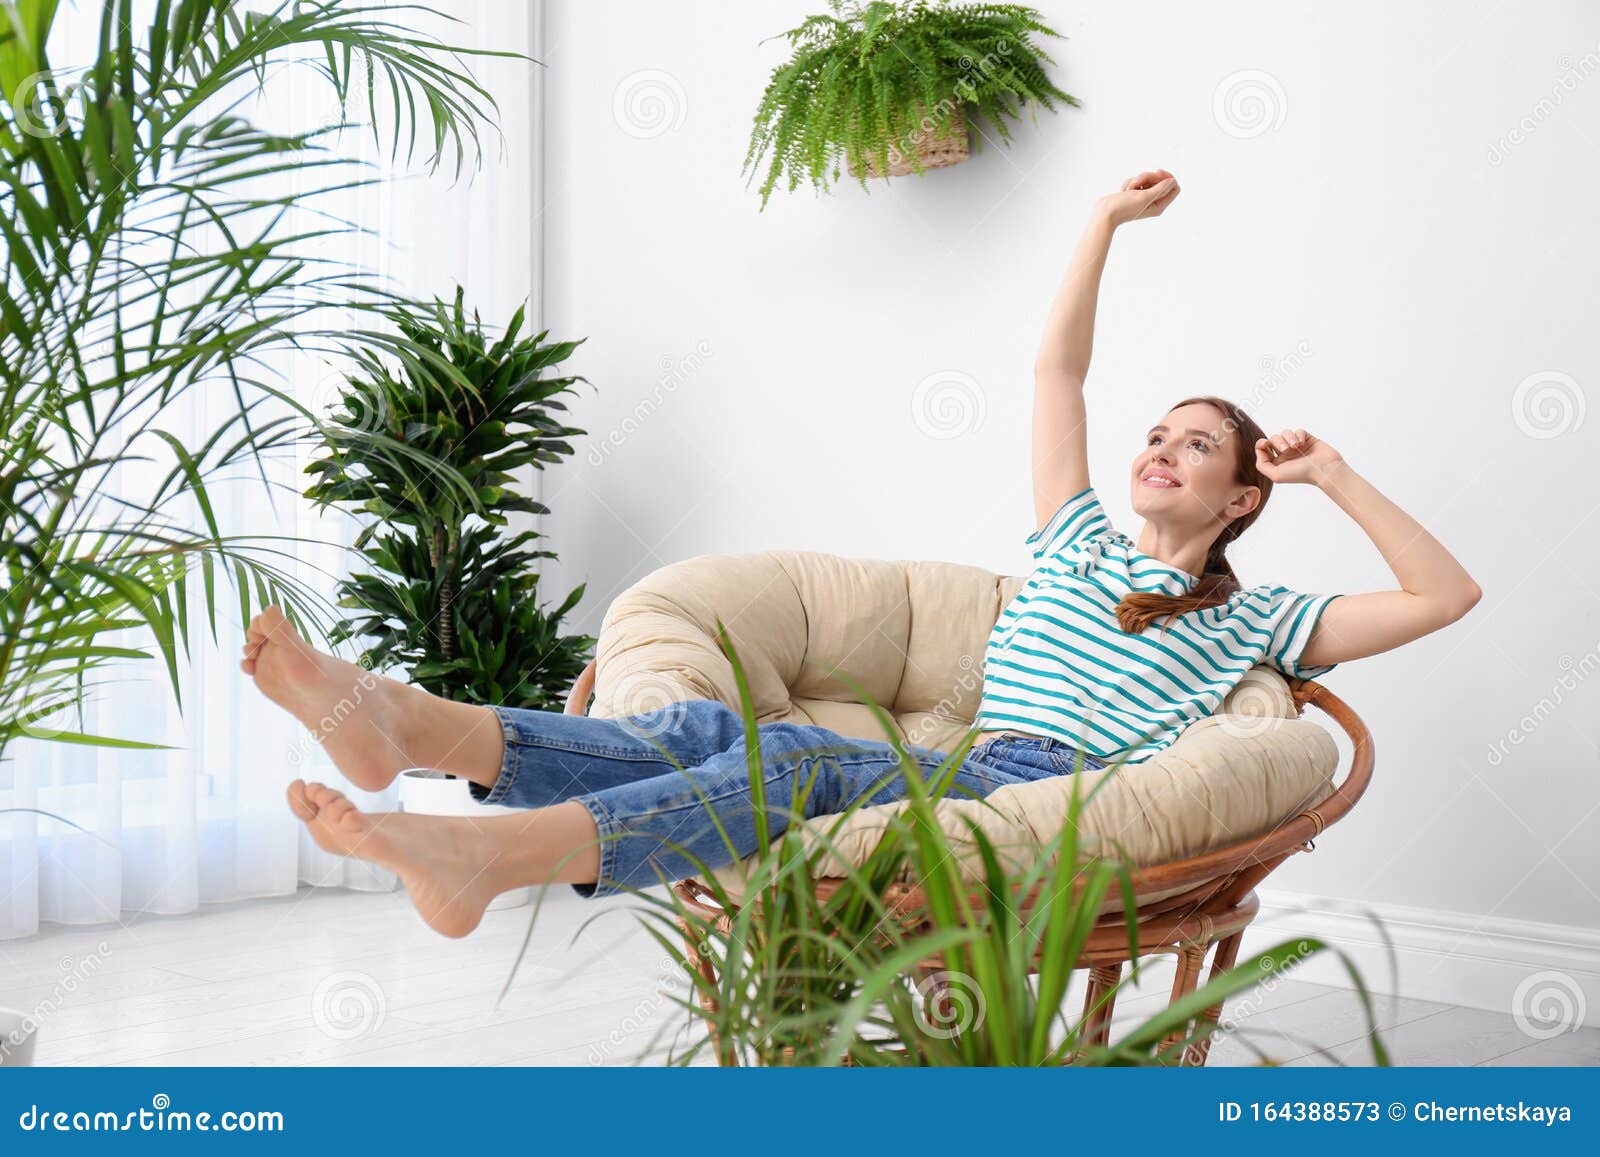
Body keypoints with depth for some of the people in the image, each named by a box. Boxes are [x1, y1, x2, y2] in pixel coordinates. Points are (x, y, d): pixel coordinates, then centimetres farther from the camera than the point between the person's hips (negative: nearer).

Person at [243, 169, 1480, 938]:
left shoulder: (1255, 619, 22)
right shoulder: (1080, 546, 32)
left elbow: (1446, 594, 16)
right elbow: (1056, 372, 31)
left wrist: (1339, 477, 17)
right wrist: (1106, 222, 30)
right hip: (965, 778, 5)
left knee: (803, 757, -34)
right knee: (717, 728, -25)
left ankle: (490, 855, -57)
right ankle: (406, 722, -46)